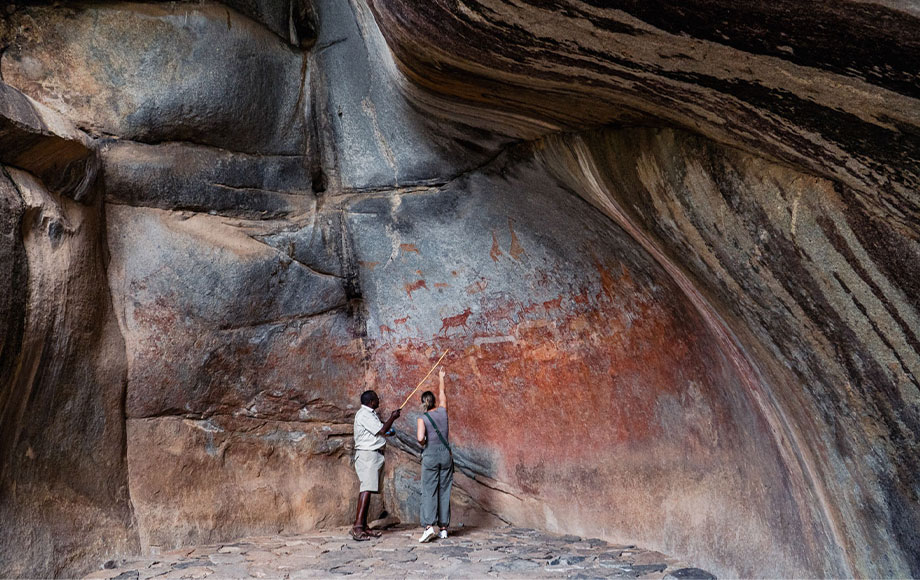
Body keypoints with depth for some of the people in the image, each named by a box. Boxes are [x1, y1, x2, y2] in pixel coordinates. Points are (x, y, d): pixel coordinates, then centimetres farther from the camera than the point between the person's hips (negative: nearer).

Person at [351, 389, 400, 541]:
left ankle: (363, 526, 8)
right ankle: (357, 527, -23)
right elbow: (382, 430, -16)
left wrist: (391, 418, 25)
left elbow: (380, 429, 29)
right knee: (367, 488, -18)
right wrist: (392, 418, -2)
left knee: (367, 489, 7)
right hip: (367, 454, -10)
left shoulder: (370, 414, 19)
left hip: (373, 455, 10)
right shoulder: (364, 415, -14)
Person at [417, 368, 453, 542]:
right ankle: (443, 528, 9)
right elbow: (442, 394, 21)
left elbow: (420, 438, -22)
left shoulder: (422, 419, -7)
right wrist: (441, 378, 35)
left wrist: (423, 444, 1)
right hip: (445, 454, 3)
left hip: (430, 456, -3)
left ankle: (429, 526, -16)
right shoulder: (442, 411, 3)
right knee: (444, 492, 7)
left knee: (429, 491, -3)